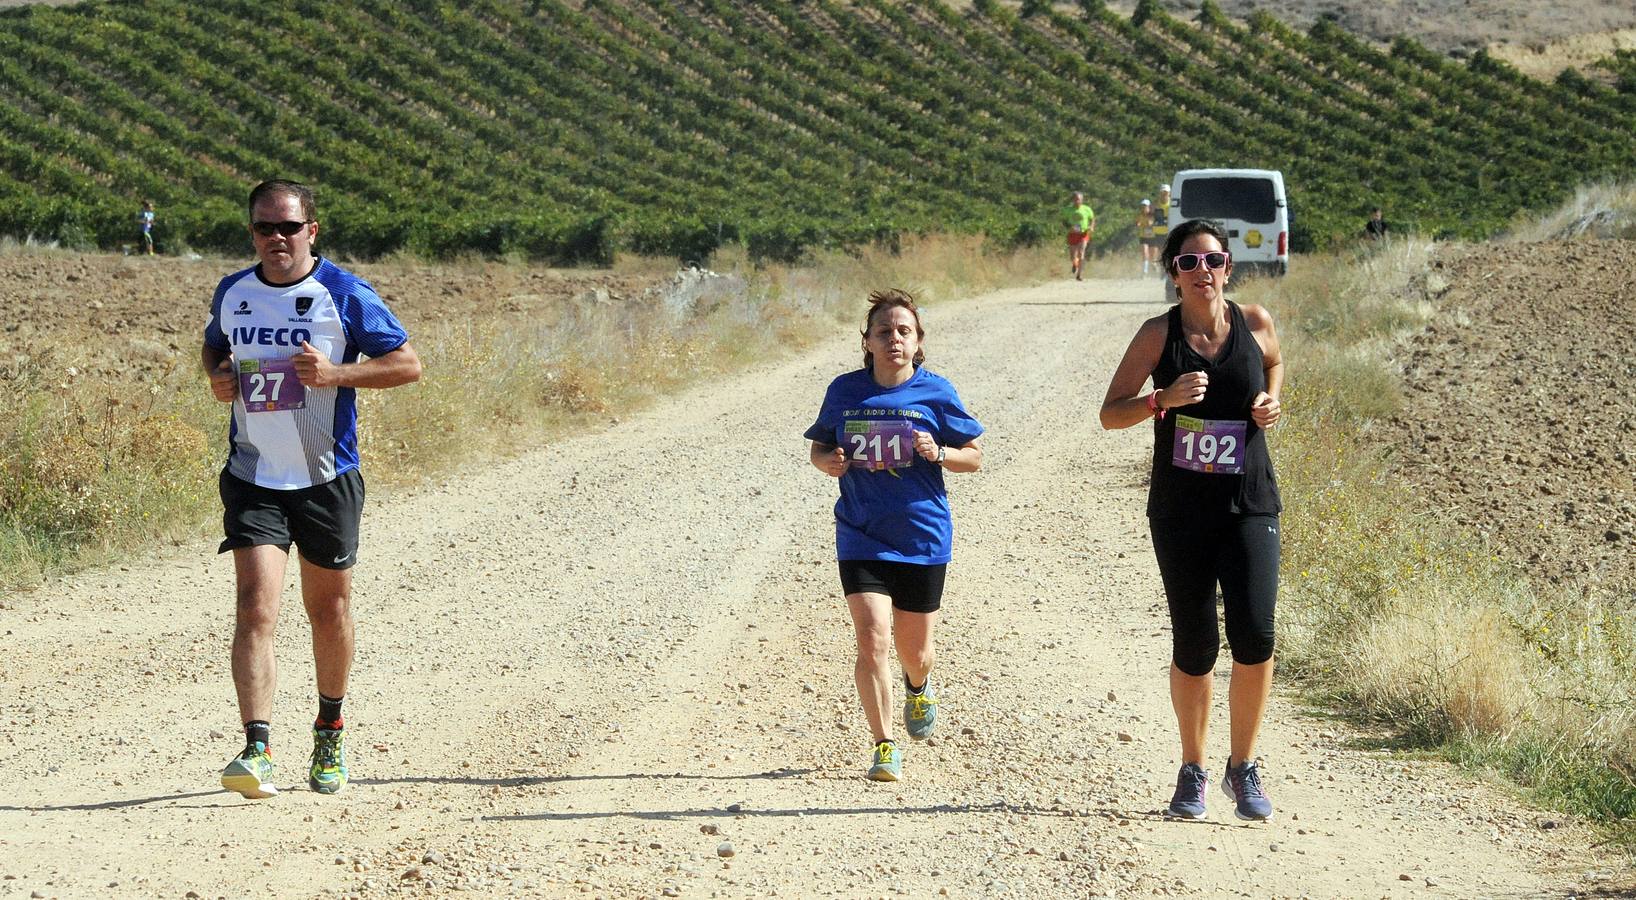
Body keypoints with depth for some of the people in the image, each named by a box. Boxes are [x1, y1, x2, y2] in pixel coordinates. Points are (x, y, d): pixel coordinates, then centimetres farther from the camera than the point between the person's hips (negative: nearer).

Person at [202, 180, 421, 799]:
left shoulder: (344, 294, -7)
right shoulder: (232, 294, 4)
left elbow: (408, 364, -5)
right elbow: (214, 347, 25)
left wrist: (336, 374, -20)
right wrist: (217, 376, 0)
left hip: (327, 479, -1)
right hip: (253, 479, 1)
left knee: (328, 608, 13)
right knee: (255, 608, -14)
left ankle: (330, 732, 35)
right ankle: (257, 750, -20)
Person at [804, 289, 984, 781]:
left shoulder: (935, 393, -3)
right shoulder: (845, 391, 1)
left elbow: (975, 457, 3)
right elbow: (818, 447, 14)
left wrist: (939, 453, -17)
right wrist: (828, 461, -9)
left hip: (922, 536, 0)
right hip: (861, 537, 0)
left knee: (914, 651, 12)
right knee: (872, 640, -16)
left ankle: (918, 687, 50)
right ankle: (883, 747, -4)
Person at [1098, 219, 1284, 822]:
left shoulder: (1256, 323, 0)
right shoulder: (1159, 334, -4)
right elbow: (1111, 414, -2)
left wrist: (1272, 401, 4)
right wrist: (1164, 399, -20)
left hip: (1250, 506, 1)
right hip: (1180, 511, 0)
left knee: (1254, 638, -13)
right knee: (1194, 648, 2)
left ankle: (1243, 770, 5)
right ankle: (1193, 772, 22)